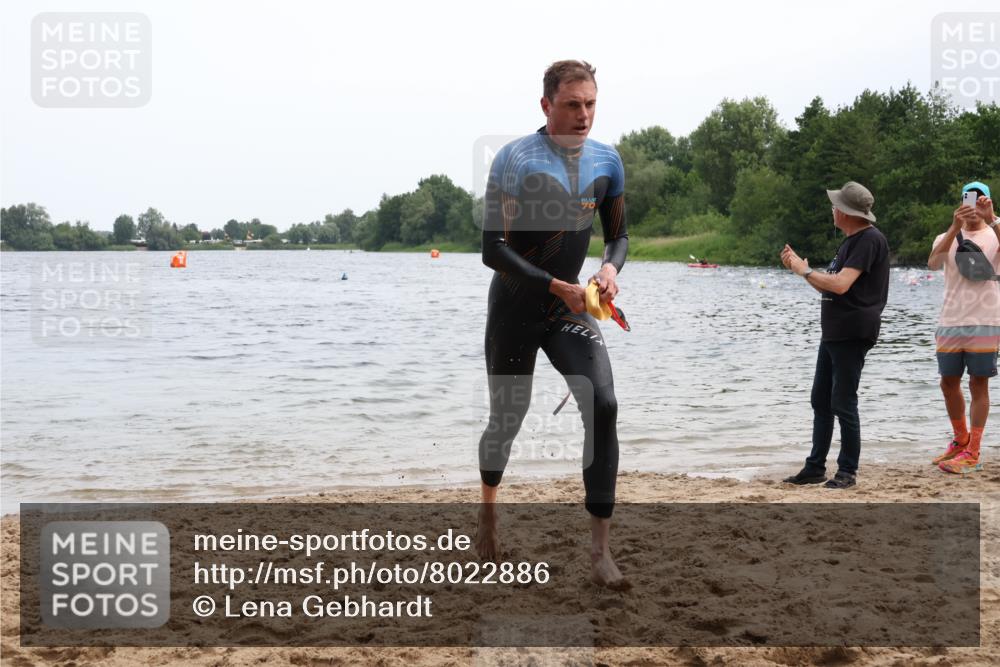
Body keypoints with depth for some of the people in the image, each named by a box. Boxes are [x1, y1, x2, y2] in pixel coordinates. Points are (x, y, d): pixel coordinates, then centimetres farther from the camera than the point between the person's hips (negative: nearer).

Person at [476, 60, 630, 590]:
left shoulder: (606, 161, 2)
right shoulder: (515, 159, -14)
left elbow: (617, 235, 12)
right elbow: (492, 249, -18)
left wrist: (611, 268, -11)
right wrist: (557, 286, -25)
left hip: (570, 307, 3)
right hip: (515, 307, -3)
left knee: (602, 405, -17)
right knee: (507, 418, 7)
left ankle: (600, 550, -14)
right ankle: (488, 511, 40)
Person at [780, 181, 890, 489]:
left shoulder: (869, 239, -15)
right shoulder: (850, 241, 18)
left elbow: (840, 284, -25)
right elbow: (828, 287, 20)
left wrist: (805, 270, -11)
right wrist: (798, 265, 12)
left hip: (853, 333, -10)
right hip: (833, 332, 10)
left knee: (843, 404, -5)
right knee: (820, 401, 12)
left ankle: (848, 471, 4)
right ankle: (815, 467, 18)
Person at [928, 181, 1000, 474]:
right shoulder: (948, 238, 8)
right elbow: (933, 263, -14)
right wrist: (955, 228, -26)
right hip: (950, 323, 3)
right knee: (949, 383, 10)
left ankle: (972, 454, 3)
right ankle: (961, 440, 30)